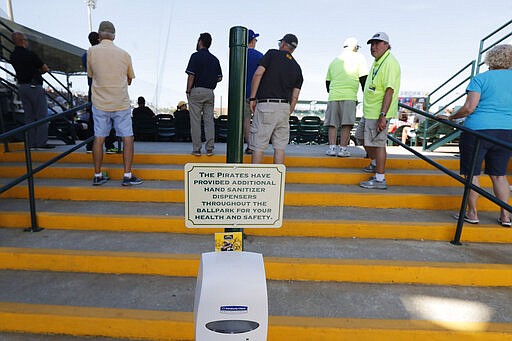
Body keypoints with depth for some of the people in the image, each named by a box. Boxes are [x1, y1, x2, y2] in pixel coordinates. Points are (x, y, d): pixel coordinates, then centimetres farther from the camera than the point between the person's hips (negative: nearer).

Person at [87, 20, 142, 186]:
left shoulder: (91, 51, 0)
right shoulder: (124, 54, 1)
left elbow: (91, 75, 10)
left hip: (100, 103, 1)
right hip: (121, 103, -1)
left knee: (98, 139, 7)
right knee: (127, 138, 3)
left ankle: (97, 176, 14)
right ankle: (127, 176, 1)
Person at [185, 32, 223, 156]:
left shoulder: (196, 56, -4)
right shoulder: (215, 59, 12)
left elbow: (191, 75, -11)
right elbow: (219, 78, 11)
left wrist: (188, 91, -5)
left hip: (196, 91, -5)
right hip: (210, 92, 5)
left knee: (195, 121, 0)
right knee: (209, 120, 6)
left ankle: (197, 149, 2)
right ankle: (209, 149, 5)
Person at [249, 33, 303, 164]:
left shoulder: (272, 53, 6)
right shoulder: (297, 68, 17)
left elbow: (258, 73, -8)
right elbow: (295, 97, 11)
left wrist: (252, 98, -5)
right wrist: (288, 114, 17)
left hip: (266, 105, -4)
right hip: (285, 107, 5)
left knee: (258, 146, -2)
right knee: (280, 146, 8)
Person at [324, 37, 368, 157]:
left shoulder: (334, 61, 22)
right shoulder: (359, 57, 9)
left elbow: (328, 82, 22)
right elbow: (363, 79, 3)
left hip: (333, 96, 4)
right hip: (349, 96, -3)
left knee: (332, 124, 6)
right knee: (346, 124, -1)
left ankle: (332, 147, 1)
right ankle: (343, 149, -3)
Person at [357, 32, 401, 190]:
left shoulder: (389, 63, -15)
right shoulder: (377, 61, 16)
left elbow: (389, 90, -23)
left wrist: (382, 115, -29)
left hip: (378, 113, -10)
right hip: (369, 111, 10)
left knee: (377, 143, -6)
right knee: (362, 137, 21)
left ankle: (380, 179, 3)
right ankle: (375, 164, 40)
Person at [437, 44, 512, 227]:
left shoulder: (481, 79, -5)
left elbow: (469, 108, -14)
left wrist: (450, 117, -1)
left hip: (478, 130, -5)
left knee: (472, 173, 6)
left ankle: (472, 213, 12)